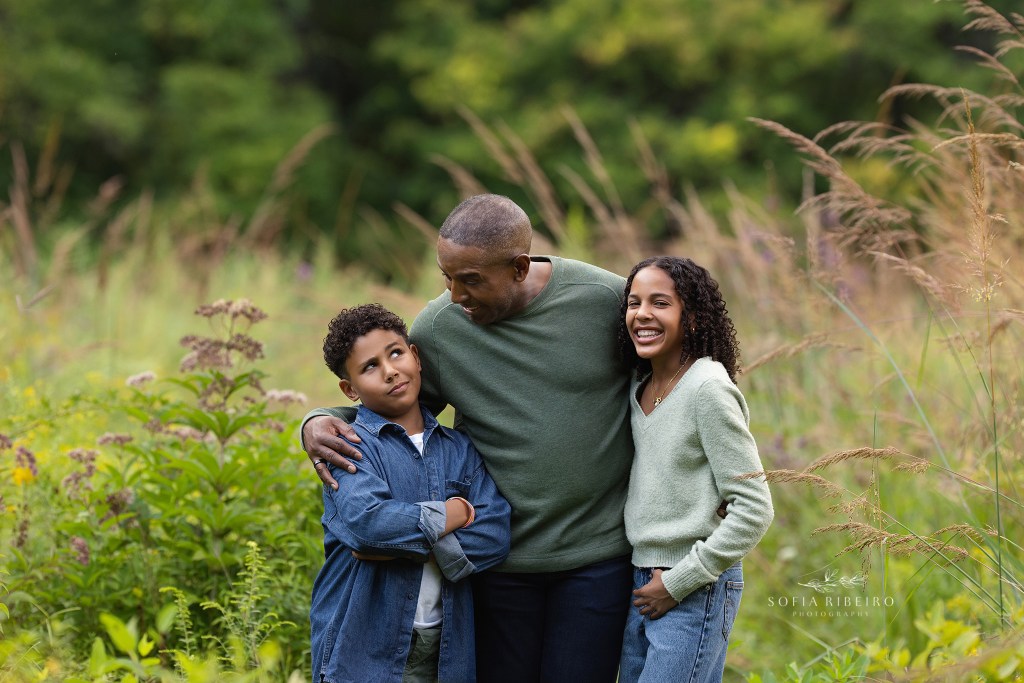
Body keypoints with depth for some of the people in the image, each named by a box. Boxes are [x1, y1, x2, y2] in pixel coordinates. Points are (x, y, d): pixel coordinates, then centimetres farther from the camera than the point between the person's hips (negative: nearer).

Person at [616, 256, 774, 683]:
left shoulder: (708, 390, -14)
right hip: (642, 585, 8)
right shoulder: (639, 388, 9)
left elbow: (754, 510, -16)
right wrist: (646, 580, 8)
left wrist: (679, 582, -13)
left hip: (695, 589, -8)